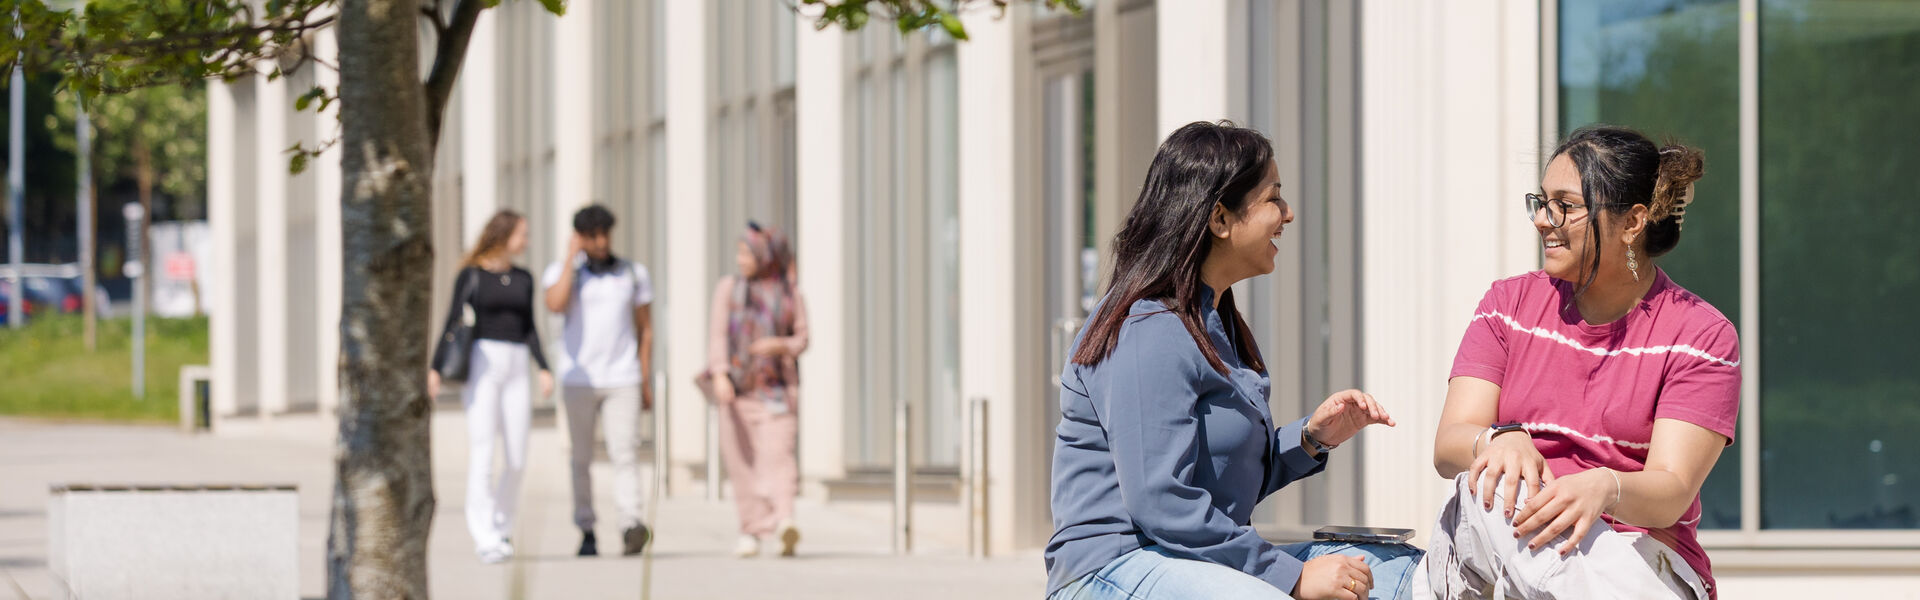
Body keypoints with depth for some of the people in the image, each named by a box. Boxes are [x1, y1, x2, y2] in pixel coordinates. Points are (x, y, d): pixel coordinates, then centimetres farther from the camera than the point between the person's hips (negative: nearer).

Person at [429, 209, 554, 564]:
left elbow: (529, 328, 16)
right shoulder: (471, 275, 1)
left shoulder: (523, 279, 14)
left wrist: (543, 368, 5)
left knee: (517, 459, 0)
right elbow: (453, 322, -1)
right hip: (481, 364, -5)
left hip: (516, 365, 5)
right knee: (482, 452, -10)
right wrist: (436, 368, -10)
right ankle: (485, 539, -11)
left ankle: (500, 526, 19)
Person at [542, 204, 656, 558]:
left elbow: (645, 329, 13)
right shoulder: (562, 272, 4)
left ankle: (630, 527, -23)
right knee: (580, 458, 3)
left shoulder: (633, 274, 9)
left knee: (625, 453, -12)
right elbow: (555, 304, -18)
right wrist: (571, 258, -12)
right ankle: (586, 532, 10)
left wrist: (645, 381, 9)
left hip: (622, 381, 0)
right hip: (578, 379, 0)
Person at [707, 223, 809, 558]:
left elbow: (802, 339, 9)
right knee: (742, 460, 1)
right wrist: (719, 374, -15)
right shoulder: (728, 288, 7)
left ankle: (784, 523, -32)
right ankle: (751, 531, 10)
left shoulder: (791, 294, 6)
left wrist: (781, 345, -14)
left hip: (777, 385, -2)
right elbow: (717, 333, -1)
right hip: (737, 385, 2)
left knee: (776, 452, -17)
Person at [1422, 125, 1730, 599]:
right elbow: (1447, 448, -1)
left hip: (1640, 562, -3)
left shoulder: (1701, 335, 2)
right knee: (1492, 488, -32)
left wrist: (1605, 489, -37)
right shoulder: (1509, 305, 13)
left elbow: (1671, 494, -12)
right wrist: (1499, 440, -27)